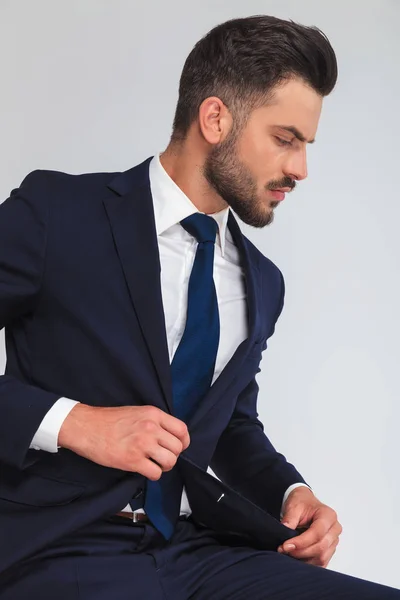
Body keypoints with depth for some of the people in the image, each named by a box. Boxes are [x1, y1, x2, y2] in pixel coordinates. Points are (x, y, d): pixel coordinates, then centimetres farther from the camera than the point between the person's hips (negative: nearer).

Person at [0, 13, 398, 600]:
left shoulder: (262, 284, 13)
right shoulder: (57, 210, -6)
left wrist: (292, 492, 5)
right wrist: (69, 420, -19)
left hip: (195, 549, 6)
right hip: (61, 549, -5)